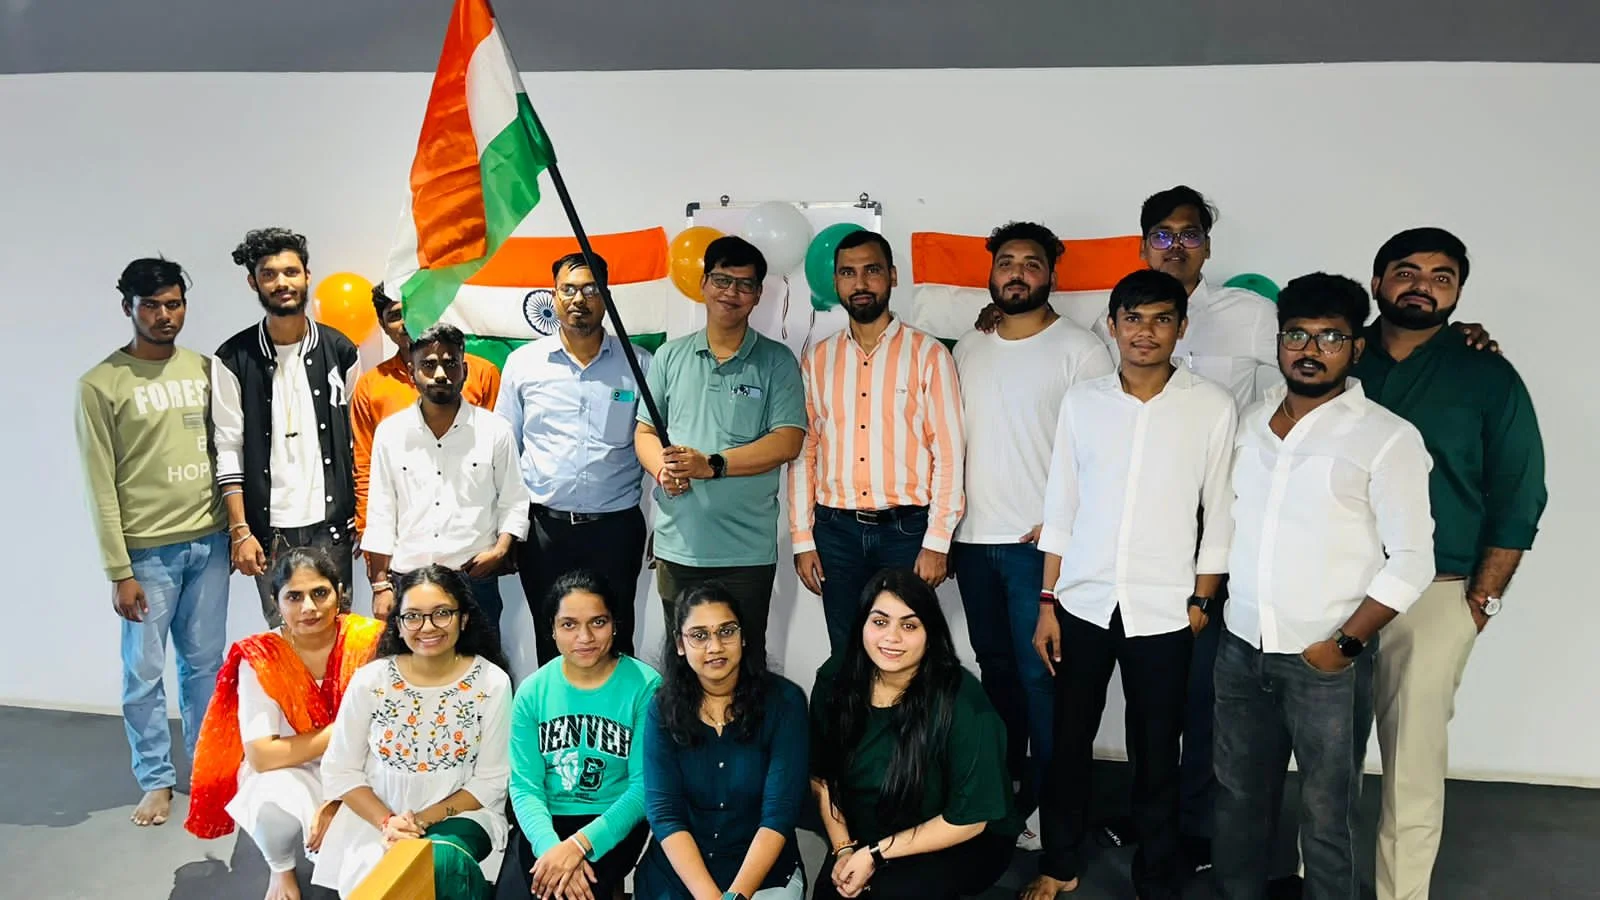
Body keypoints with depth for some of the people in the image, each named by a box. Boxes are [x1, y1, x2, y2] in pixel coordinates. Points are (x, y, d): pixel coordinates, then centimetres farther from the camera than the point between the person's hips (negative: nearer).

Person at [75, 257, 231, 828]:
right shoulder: (101, 385, -5)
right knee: (144, 672, 6)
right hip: (148, 549, -3)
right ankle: (156, 781, 21)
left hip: (209, 541, 3)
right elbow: (101, 487, -6)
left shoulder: (204, 369, 6)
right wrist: (119, 572, -8)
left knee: (204, 663, 12)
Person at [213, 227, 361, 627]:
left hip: (331, 523, 1)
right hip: (270, 527, -1)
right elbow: (229, 451, -2)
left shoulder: (339, 351, 5)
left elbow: (359, 441, 7)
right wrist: (240, 531, -7)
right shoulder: (234, 359, -1)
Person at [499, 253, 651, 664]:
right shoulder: (523, 362, 4)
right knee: (550, 640, 12)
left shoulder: (638, 364, 1)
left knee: (614, 643, 7)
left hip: (615, 524, -1)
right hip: (543, 525, 1)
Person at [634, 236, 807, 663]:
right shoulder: (671, 356, 10)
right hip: (677, 545, 3)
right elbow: (644, 431, 10)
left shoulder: (776, 361, 0)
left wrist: (712, 465, -18)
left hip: (747, 550, -3)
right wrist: (663, 469, -12)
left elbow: (788, 442, -9)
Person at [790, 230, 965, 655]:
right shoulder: (817, 359, 9)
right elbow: (803, 452, 9)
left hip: (906, 528, -3)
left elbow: (948, 452, -4)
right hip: (835, 530, 3)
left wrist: (936, 542, -9)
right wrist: (802, 539, 4)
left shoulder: (927, 354, -1)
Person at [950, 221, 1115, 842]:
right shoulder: (968, 350, 12)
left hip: (1041, 542, -5)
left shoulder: (1079, 350, -5)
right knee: (995, 669, 15)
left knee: (1039, 675, -2)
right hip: (974, 539, 5)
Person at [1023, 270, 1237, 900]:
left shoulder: (1213, 407, -4)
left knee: (1156, 754, 9)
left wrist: (1201, 605, -2)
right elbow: (1061, 509, 5)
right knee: (1068, 741, 12)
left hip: (1164, 611, -2)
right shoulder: (1082, 400, 2)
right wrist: (1047, 604, 3)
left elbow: (1220, 516, 0)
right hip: (1083, 603, 2)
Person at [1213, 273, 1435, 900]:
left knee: (1325, 815, 7)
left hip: (1325, 662, -5)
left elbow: (1411, 561, -10)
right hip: (1240, 649, 5)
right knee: (1238, 800, 16)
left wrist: (1344, 644, -12)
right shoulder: (1251, 421, 7)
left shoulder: (1387, 439, -9)